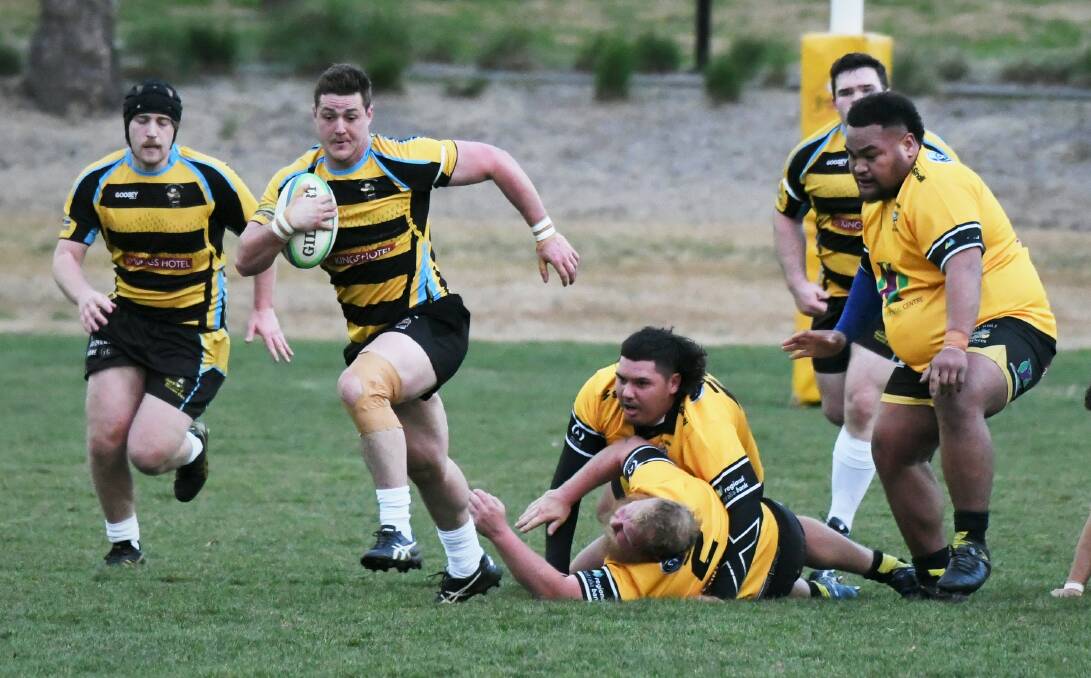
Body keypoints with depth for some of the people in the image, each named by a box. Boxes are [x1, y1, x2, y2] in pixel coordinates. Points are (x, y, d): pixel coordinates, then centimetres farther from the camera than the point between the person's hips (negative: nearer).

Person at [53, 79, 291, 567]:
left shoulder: (209, 178, -11)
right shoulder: (97, 182, -5)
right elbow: (66, 255, -2)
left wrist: (264, 310, -2)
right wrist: (84, 296, -24)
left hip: (193, 329, -3)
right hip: (124, 317, 3)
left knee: (148, 453, -16)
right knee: (105, 436, -15)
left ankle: (192, 445, 23)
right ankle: (123, 542, 11)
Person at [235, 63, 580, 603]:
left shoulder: (405, 162, -14)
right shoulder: (295, 182, -3)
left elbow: (494, 162, -2)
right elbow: (247, 262, -8)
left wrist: (545, 234, 1)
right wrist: (285, 223, -28)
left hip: (428, 318, -6)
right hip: (368, 333, 6)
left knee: (359, 386, -34)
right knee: (424, 459, 15)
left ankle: (397, 531, -30)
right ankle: (470, 565, 37)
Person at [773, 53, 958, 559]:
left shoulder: (928, 154, -11)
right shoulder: (812, 156, -2)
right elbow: (786, 216, 15)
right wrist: (798, 283, 3)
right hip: (836, 297, 5)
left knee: (862, 404, -18)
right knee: (837, 412, 10)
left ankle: (839, 524, -13)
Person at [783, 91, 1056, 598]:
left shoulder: (936, 186, -20)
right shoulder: (879, 200, 12)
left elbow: (964, 263, -35)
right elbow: (876, 271, 31)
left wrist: (956, 344, -48)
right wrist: (842, 336, 28)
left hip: (1006, 326, -11)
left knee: (956, 393, -38)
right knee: (891, 445, 8)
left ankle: (972, 546, -34)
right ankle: (934, 570, 21)